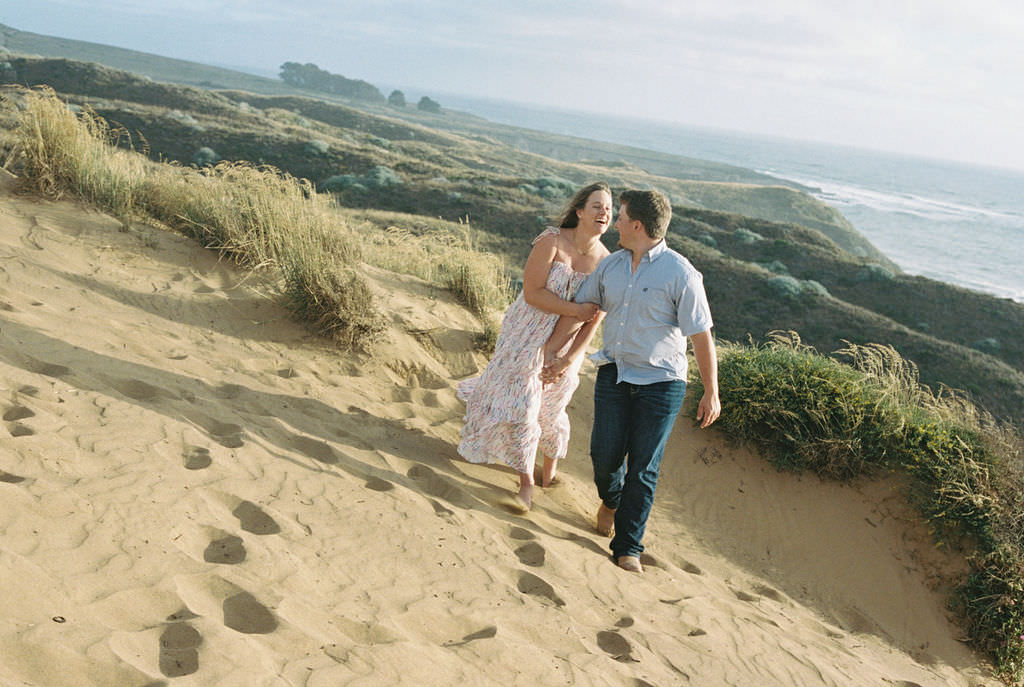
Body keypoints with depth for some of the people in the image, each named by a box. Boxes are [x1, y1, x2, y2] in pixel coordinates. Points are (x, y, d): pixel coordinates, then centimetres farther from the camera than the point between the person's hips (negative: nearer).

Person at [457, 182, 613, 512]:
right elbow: (532, 293, -21)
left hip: (565, 345, 2)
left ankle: (550, 470, 42)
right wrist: (574, 309, -22)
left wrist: (570, 359, -11)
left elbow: (593, 320, -5)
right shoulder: (552, 241, -17)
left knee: (551, 410, 15)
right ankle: (526, 485, 11)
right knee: (520, 407, -4)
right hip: (527, 336, -2)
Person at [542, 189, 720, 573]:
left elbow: (701, 336, -11)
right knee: (605, 452, -1)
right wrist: (552, 351, 19)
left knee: (643, 467, 0)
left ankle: (627, 548, 14)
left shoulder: (680, 274, -14)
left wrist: (711, 393, -10)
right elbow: (579, 309, 17)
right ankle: (611, 499, 35)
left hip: (660, 383, -4)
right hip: (614, 373, 4)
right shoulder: (611, 265, 4)